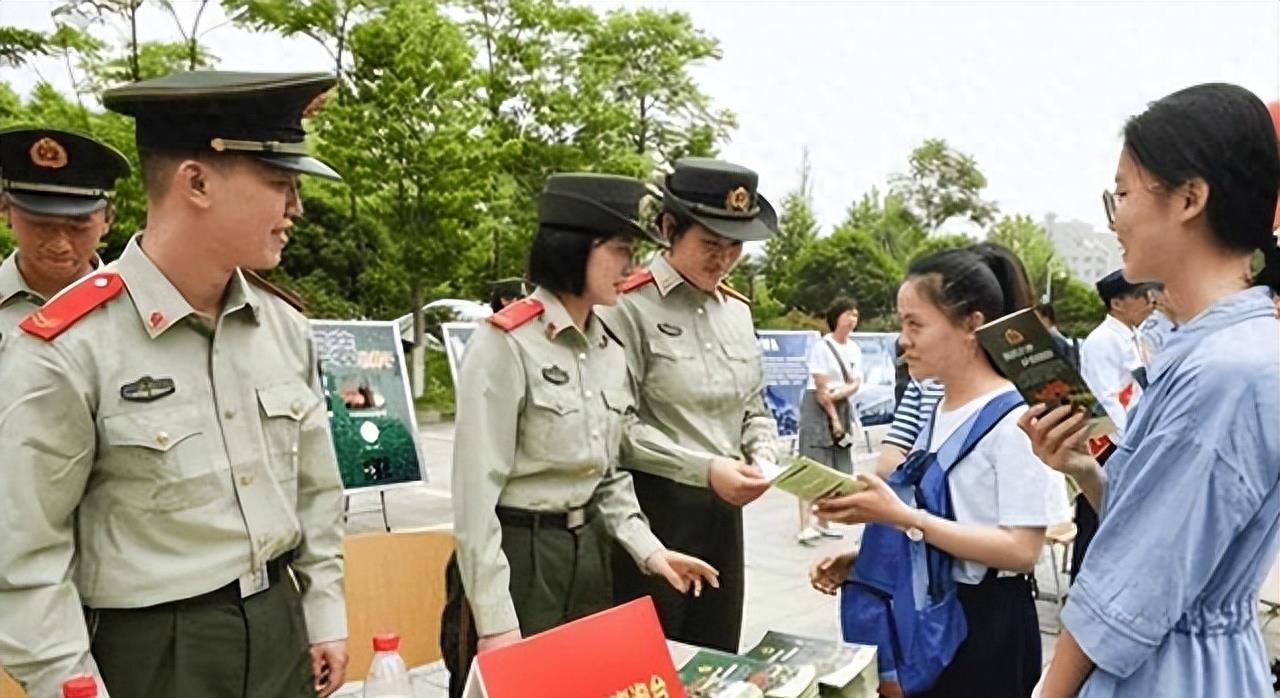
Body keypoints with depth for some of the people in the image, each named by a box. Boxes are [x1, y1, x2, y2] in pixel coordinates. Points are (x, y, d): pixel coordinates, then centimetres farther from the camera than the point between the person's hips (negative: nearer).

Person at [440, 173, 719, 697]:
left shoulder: (610, 349, 6)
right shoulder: (506, 344, -17)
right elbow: (475, 493, -17)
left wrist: (647, 549, -1)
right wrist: (495, 621, -17)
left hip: (588, 554, 7)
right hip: (516, 557, -7)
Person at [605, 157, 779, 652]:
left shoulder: (738, 310, 9)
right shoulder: (630, 307, -13)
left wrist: (762, 455, -3)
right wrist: (704, 468, -20)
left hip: (724, 510, 7)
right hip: (653, 509, -6)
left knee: (718, 660, 18)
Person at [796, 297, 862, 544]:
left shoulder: (854, 349, 10)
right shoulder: (821, 346, -11)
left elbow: (856, 383, 5)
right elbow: (821, 389, -13)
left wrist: (840, 393, -15)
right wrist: (833, 418, -13)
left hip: (843, 408, 7)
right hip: (818, 409, -7)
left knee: (834, 470, 7)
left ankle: (822, 522, 17)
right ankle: (805, 527, -18)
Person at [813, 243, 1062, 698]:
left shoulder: (1014, 418, -17)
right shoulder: (936, 412, 5)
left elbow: (1021, 550, -23)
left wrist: (902, 517, -27)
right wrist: (859, 559, 1)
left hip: (986, 626, -7)